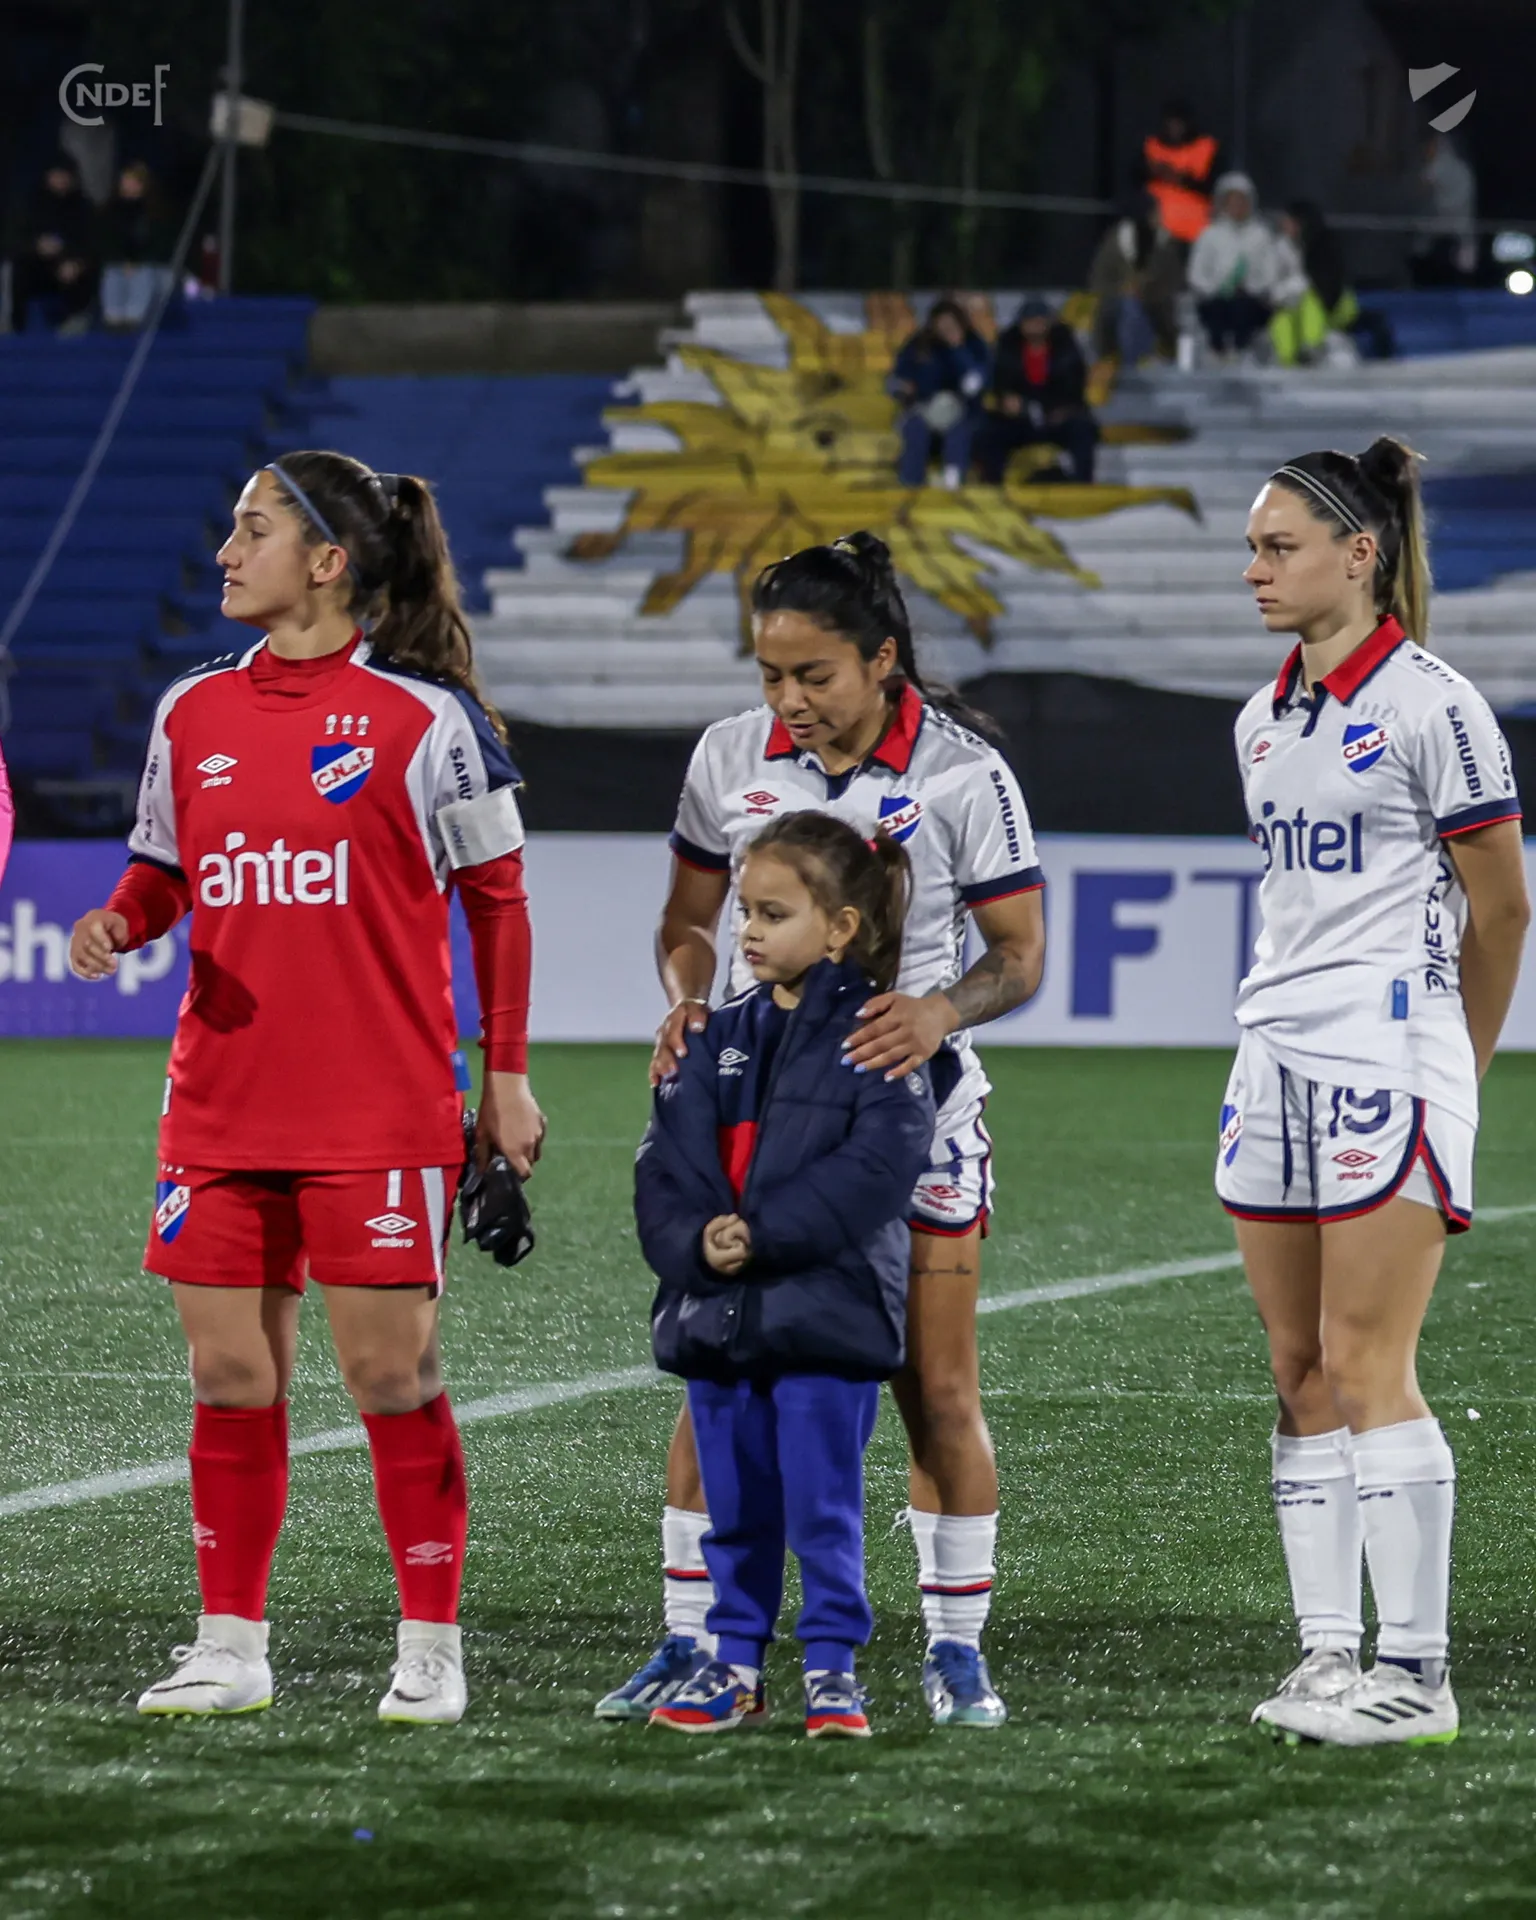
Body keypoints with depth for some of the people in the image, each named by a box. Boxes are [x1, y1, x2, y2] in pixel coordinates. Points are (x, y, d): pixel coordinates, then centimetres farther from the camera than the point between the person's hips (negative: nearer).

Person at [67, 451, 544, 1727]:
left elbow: (497, 900, 1)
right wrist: (120, 920, -5)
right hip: (221, 1111, 5)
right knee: (231, 1378, 5)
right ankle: (231, 1648, 14)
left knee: (393, 1377, -2)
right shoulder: (193, 713, 8)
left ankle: (431, 1649, 7)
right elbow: (164, 869, 19)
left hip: (383, 1117, -5)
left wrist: (508, 1076, -1)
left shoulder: (422, 717, -5)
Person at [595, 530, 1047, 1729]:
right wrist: (687, 998, -10)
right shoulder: (729, 758, 1)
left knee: (938, 1390, -1)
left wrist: (942, 1010, -26)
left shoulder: (962, 774, -8)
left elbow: (1020, 954, -5)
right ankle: (691, 1644, 6)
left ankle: (957, 1649, 9)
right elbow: (690, 918, 12)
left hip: (910, 1091, -2)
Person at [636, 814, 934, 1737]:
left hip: (827, 1310, -5)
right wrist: (693, 1241, -13)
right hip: (715, 1312, 5)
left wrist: (765, 1235, -21)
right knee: (736, 1505, 12)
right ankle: (736, 1662, 20)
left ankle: (833, 1665, 7)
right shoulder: (721, 1037, 12)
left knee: (824, 1505, -2)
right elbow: (664, 1159, 6)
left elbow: (881, 1162, -17)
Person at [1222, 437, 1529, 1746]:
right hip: (1276, 1062, 7)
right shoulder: (1263, 723, 14)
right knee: (1300, 1369, 5)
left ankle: (1417, 1675, -5)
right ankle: (1328, 1655, 8)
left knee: (1366, 1366, -9)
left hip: (1388, 1062, -7)